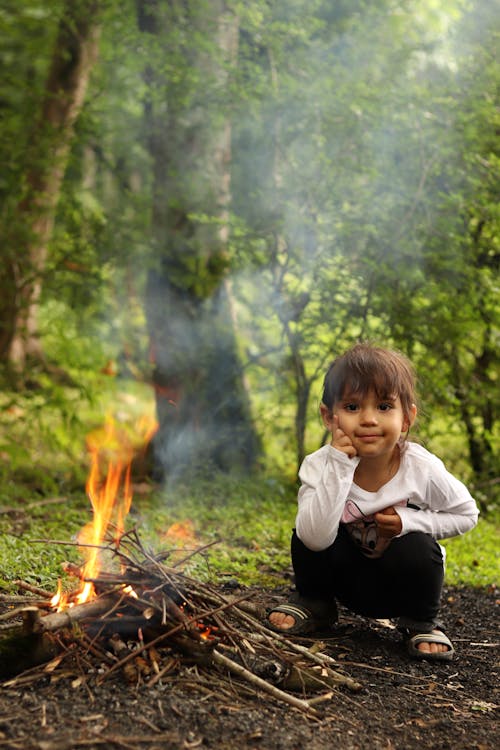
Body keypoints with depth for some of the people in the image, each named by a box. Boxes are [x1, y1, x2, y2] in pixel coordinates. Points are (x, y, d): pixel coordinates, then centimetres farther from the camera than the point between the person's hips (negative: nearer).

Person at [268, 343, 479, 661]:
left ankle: (421, 622, -1)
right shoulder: (319, 466, -23)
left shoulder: (423, 469, -24)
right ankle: (313, 603, 6)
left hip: (404, 578, -1)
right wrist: (340, 467, -41)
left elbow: (467, 514, -7)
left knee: (417, 548, -31)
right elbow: (316, 539, -37)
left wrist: (411, 521, -24)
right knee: (306, 532, -24)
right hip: (347, 577, 1)